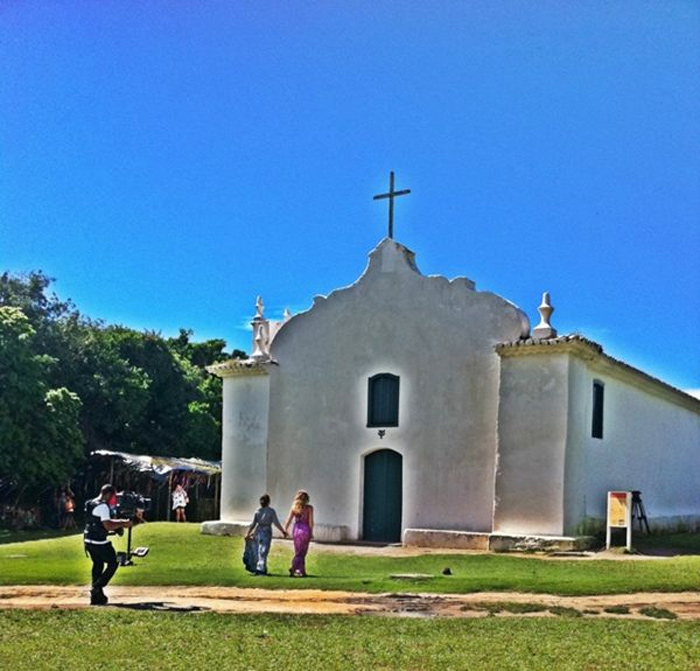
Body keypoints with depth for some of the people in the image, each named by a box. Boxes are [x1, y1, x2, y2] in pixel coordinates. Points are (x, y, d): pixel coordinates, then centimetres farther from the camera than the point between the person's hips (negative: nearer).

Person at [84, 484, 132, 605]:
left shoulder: (90, 504, 14)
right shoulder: (103, 506, -17)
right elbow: (108, 526, -24)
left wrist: (120, 522, 14)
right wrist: (123, 524, -13)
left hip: (89, 540, 9)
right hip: (99, 543, -9)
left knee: (98, 565, 17)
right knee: (113, 563, 3)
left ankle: (96, 596, 18)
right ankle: (97, 587, -4)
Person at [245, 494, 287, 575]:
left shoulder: (258, 511, 4)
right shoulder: (271, 511, -6)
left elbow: (253, 524, 2)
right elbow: (276, 523, -6)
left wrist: (248, 534, 6)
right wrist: (283, 531, 4)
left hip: (258, 532, 4)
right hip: (267, 532, -4)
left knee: (258, 552, 13)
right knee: (263, 552, -2)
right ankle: (261, 569, -7)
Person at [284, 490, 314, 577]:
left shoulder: (294, 508, 2)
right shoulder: (309, 508, -5)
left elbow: (288, 520, -2)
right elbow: (310, 521, -8)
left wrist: (285, 530, 5)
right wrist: (311, 532, -2)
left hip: (296, 530, 2)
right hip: (305, 530, -2)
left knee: (298, 553, 14)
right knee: (302, 553, 7)